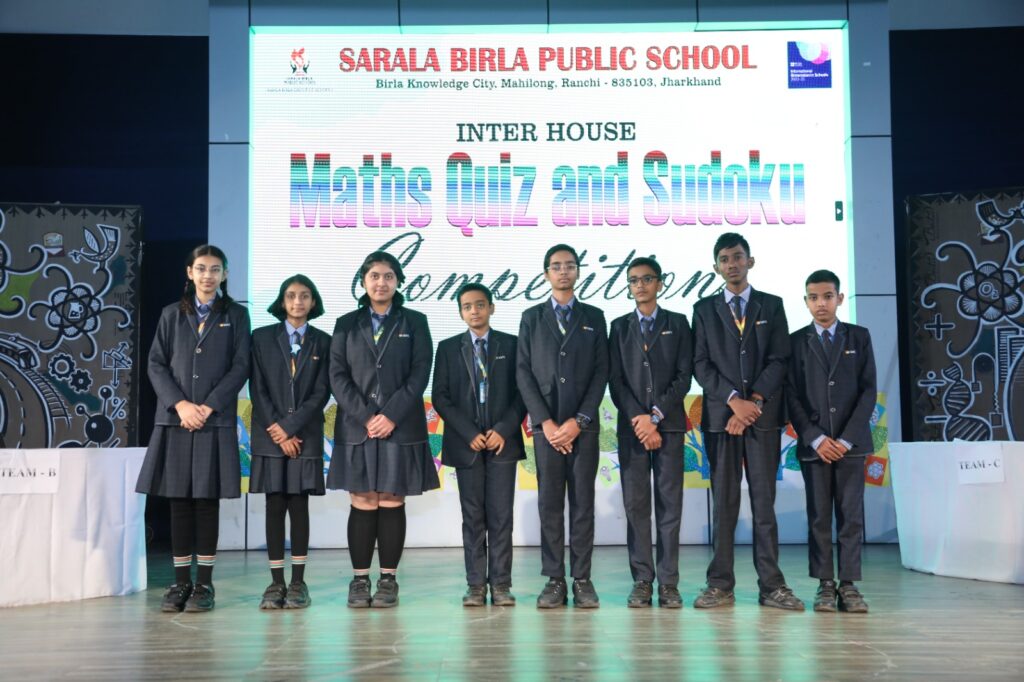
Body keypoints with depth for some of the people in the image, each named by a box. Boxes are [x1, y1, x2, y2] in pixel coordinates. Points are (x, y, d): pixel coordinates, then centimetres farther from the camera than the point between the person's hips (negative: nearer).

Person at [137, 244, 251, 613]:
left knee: (207, 500, -1)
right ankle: (181, 581, 8)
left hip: (216, 419, -2)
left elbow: (240, 366, 0)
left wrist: (208, 406, -10)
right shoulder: (172, 314, 12)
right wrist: (180, 404, -9)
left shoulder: (236, 316, 8)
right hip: (175, 418, 2)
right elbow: (156, 364, 6)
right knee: (179, 501, 2)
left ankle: (204, 583, 4)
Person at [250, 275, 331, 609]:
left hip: (305, 435, 0)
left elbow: (321, 392, -1)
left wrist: (290, 427, -9)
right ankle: (276, 582, 5)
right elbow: (258, 389, 0)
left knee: (299, 506, 0)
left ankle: (298, 583, 5)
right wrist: (277, 432, -8)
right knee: (274, 506, 1)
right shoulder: (262, 337, 6)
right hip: (270, 435, 0)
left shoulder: (322, 342, 6)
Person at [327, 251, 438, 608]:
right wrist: (366, 417, -10)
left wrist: (391, 415, -12)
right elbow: (337, 376, 2)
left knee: (392, 502, 2)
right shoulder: (346, 324, 9)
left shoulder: (414, 322, 6)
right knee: (362, 504, 1)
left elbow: (419, 374, -2)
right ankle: (359, 579, 7)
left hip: (401, 427, -1)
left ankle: (388, 579, 8)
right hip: (356, 427, 1)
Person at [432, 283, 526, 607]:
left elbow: (523, 392, 4)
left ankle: (501, 584, 3)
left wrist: (503, 430, -9)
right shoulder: (448, 348, 8)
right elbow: (440, 397, 2)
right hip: (465, 444, 1)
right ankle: (476, 585, 7)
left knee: (501, 516, -1)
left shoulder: (511, 345, 7)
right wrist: (469, 434, -8)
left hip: (503, 442, 0)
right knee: (473, 517, 3)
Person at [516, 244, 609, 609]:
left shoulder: (594, 317, 10)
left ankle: (582, 580, 5)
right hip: (546, 424, 0)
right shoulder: (531, 317, 9)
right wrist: (546, 422, -7)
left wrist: (578, 420, -8)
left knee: (583, 501, 1)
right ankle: (554, 581, 5)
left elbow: (601, 372, 3)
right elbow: (523, 372, 3)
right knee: (550, 502, 0)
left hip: (583, 424, 0)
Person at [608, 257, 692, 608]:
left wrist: (656, 415, -9)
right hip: (631, 426, 1)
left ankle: (668, 583, 2)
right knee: (635, 504, -1)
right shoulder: (619, 327, 12)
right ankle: (642, 581, 3)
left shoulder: (678, 324, 9)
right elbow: (616, 380, 4)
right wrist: (638, 419, -8)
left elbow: (684, 376, 1)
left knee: (669, 503, -1)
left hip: (669, 424, -1)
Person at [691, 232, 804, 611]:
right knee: (724, 502, 2)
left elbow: (779, 360, 2)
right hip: (719, 417, 0)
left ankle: (771, 586, 2)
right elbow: (700, 364, 2)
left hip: (763, 416, 0)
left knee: (764, 501, 0)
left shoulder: (772, 305, 10)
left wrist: (753, 402, -10)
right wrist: (733, 400, -11)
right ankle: (721, 585, 5)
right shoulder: (704, 309, 10)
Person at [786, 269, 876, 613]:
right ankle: (825, 585, 6)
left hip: (851, 442, 0)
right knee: (819, 516, 1)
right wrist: (815, 439, -10)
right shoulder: (796, 341, 6)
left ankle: (848, 585, 4)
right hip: (813, 443, 0)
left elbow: (869, 390, 2)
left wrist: (847, 438, -8)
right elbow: (792, 396, 1)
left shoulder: (859, 337, 7)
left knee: (851, 514, 0)